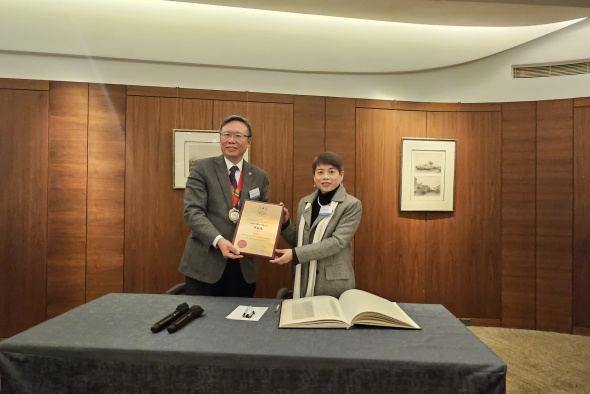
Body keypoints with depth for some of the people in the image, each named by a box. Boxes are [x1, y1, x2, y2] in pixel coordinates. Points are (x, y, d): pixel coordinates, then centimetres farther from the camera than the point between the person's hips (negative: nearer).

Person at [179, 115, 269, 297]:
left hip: (244, 265, 3)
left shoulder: (260, 177, 9)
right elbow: (192, 211, -10)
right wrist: (218, 240, -23)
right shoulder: (202, 168, -1)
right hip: (205, 263, -2)